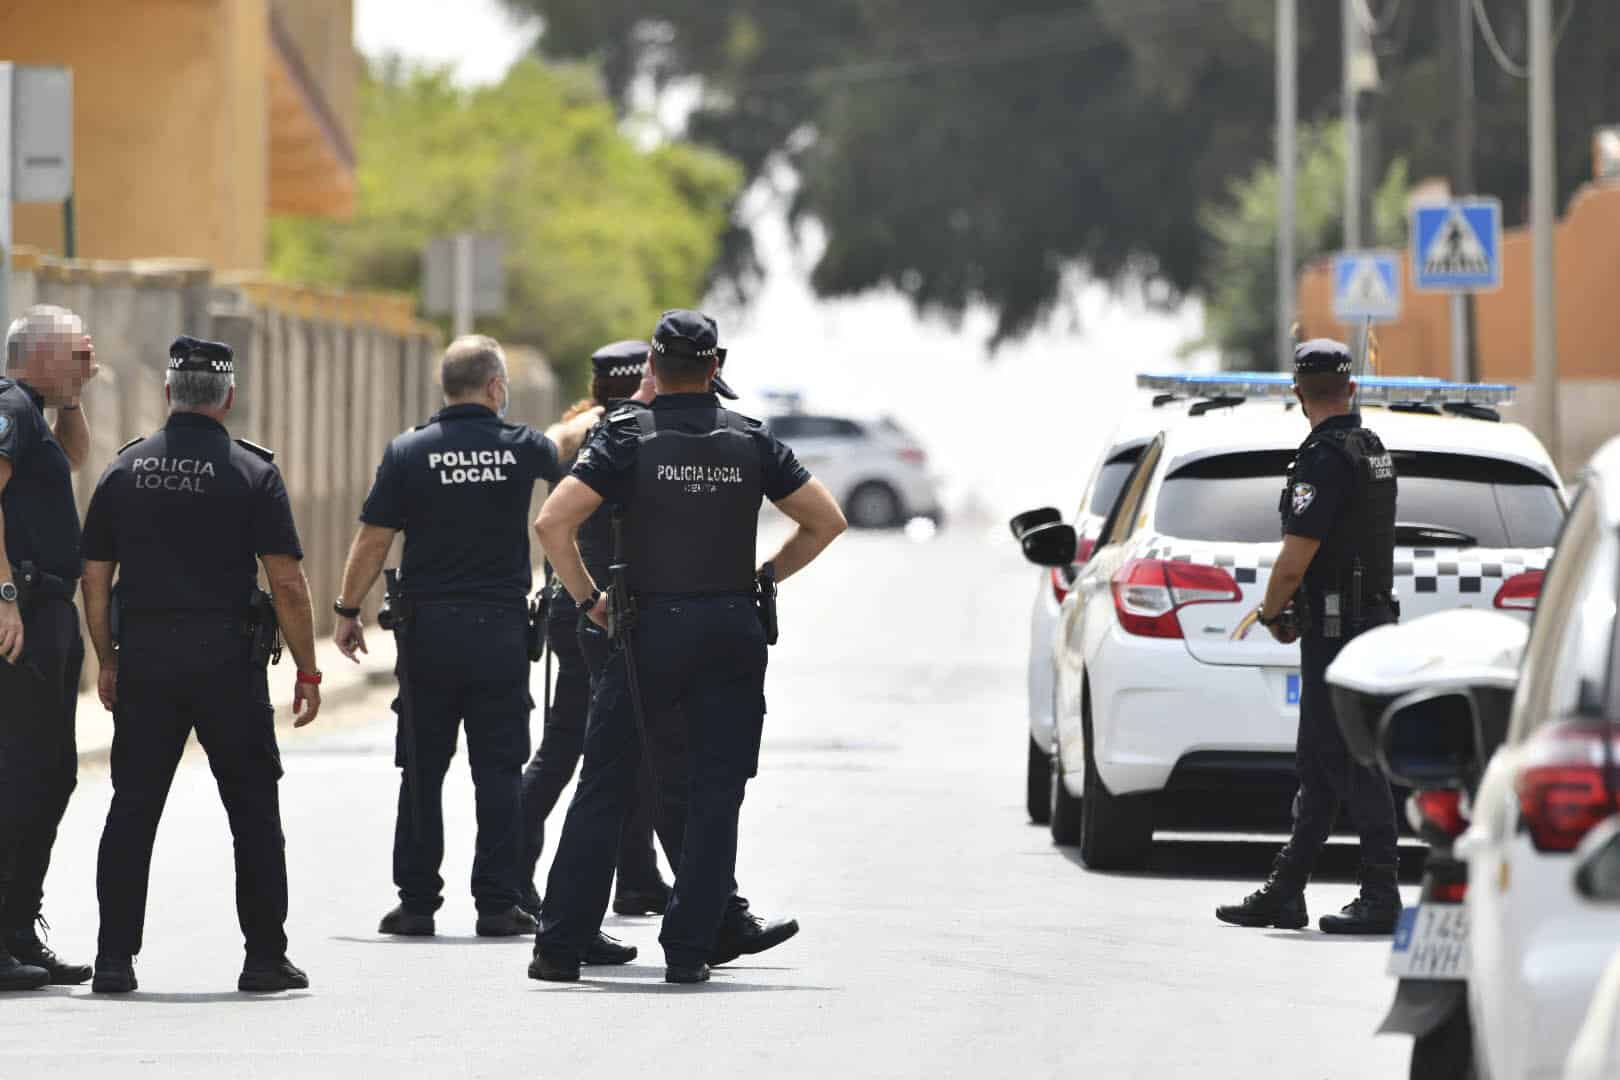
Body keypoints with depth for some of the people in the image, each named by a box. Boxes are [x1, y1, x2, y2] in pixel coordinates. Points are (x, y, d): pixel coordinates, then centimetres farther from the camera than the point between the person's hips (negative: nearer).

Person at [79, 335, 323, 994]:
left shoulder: (125, 470, 5)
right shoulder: (251, 471, -4)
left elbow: (94, 577, 6)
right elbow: (287, 582, -8)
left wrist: (107, 660, 17)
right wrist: (307, 671, -1)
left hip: (144, 659, 3)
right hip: (227, 659, -3)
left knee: (132, 808, 6)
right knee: (253, 809, 6)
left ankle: (114, 958, 2)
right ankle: (265, 958, 6)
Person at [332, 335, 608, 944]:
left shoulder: (408, 452, -4)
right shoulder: (519, 448, -1)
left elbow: (372, 539, -3)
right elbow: (564, 442, 22)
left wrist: (348, 611, 9)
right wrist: (600, 415, 44)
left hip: (428, 625, 0)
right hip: (501, 629, 0)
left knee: (422, 769, 6)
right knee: (499, 769, 4)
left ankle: (417, 900, 5)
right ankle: (498, 904, 2)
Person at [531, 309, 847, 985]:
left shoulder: (629, 437, -4)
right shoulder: (750, 441, 5)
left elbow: (553, 522, -13)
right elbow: (827, 520, 8)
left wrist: (587, 599, -2)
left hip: (649, 628, -1)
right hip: (732, 632, 2)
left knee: (604, 789, 5)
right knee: (714, 795, 5)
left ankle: (560, 948, 5)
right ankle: (688, 950, 1)